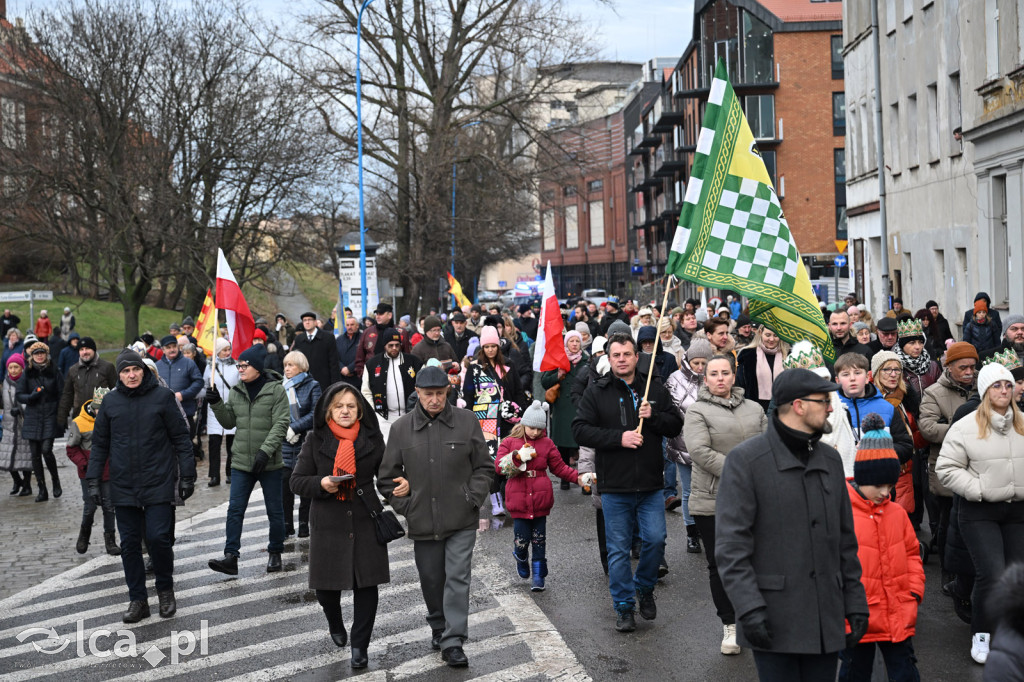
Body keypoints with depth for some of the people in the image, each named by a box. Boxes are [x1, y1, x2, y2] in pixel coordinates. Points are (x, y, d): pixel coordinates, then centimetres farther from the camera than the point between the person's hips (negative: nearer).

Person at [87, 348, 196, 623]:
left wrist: (187, 477, -2)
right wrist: (93, 480, 7)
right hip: (124, 487, 3)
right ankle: (137, 600, 17)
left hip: (158, 484, -3)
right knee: (129, 543, 6)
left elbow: (181, 438, 0)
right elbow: (100, 444, 12)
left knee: (158, 537, -7)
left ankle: (165, 589, 16)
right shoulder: (111, 402, 5)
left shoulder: (162, 397, -3)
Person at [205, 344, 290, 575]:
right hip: (241, 461, 4)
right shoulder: (236, 391, 9)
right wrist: (216, 404, -3)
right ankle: (231, 557, -4)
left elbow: (281, 424, -14)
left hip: (269, 463, -4)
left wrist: (265, 451, -23)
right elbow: (229, 422, 13)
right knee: (235, 510, -3)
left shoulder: (275, 389, -8)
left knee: (274, 510, 8)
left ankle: (275, 554, 22)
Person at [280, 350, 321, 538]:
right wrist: (285, 430, -5)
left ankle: (304, 523, 10)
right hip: (284, 443, 3)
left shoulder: (312, 386, 1)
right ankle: (286, 525, 8)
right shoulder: (280, 387, 12)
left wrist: (295, 428, -14)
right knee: (284, 483, 0)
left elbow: (316, 414, -9)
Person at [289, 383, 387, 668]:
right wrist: (321, 484, -19)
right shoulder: (315, 440, 1)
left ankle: (359, 645, 11)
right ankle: (335, 624, 40)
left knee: (366, 585, -2)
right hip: (328, 524, 0)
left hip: (365, 522, 0)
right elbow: (297, 481, 1)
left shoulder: (371, 438, 4)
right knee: (327, 586, 7)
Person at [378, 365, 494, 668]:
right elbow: (387, 477, 9)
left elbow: (484, 467, 6)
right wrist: (405, 506, 0)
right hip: (423, 523, 2)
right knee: (431, 580, 14)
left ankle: (453, 642, -1)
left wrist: (473, 498, -5)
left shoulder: (467, 422, -2)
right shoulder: (401, 429, 1)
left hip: (462, 521, -2)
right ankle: (438, 627, 37)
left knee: (457, 579, -6)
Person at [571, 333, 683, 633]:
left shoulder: (655, 389, 6)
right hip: (614, 487, -1)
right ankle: (624, 606, 17)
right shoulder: (596, 392, 0)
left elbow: (675, 426, 6)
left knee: (655, 540, -1)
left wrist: (653, 416, -14)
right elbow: (580, 430, -8)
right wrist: (619, 437, -17)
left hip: (651, 484, 1)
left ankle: (644, 588, 26)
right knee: (618, 549, 4)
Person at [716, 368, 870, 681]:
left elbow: (845, 540, 17)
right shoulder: (746, 460, -7)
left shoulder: (830, 460, 13)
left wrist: (856, 603, 12)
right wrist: (749, 608, -20)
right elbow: (731, 544, -12)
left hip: (826, 619, 6)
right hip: (774, 620, -6)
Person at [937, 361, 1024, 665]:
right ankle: (981, 634, 5)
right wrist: (978, 489, -14)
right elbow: (947, 468, -6)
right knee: (991, 574, -13)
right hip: (980, 513, -4)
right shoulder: (966, 427, -6)